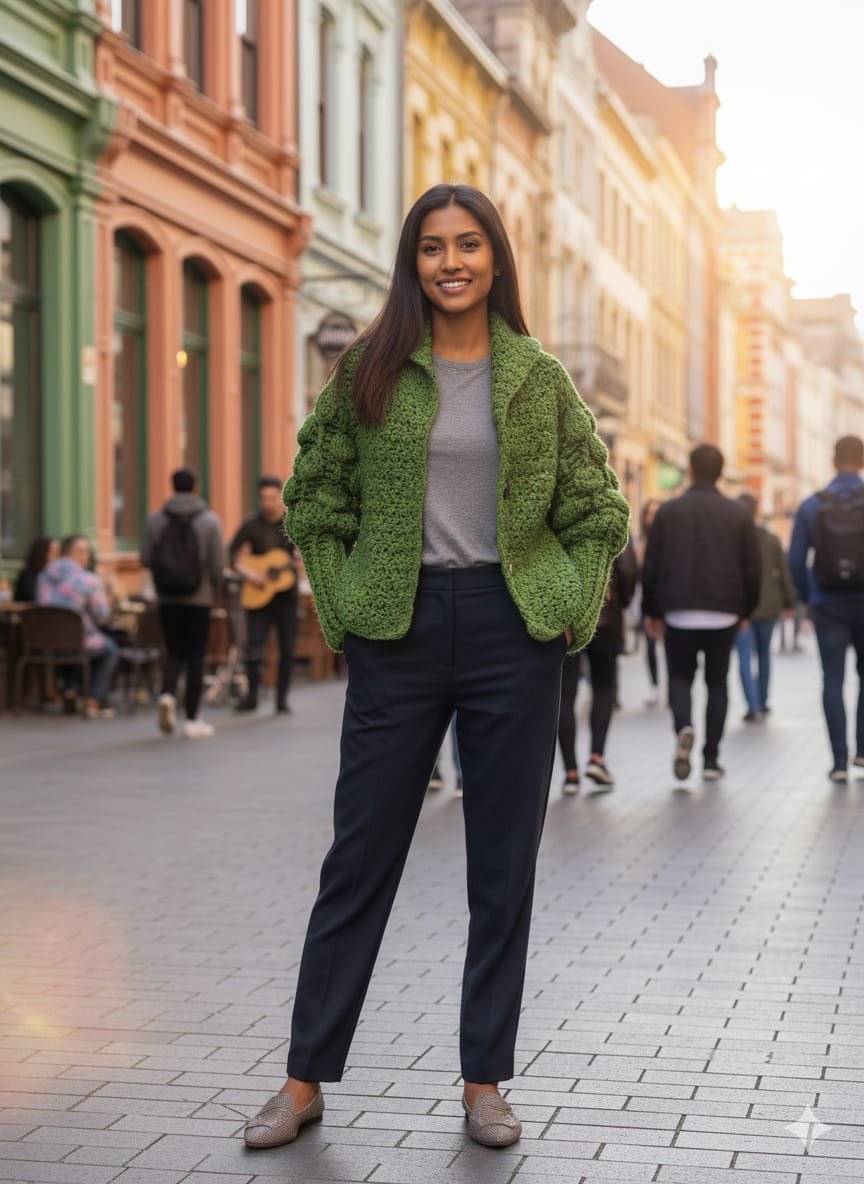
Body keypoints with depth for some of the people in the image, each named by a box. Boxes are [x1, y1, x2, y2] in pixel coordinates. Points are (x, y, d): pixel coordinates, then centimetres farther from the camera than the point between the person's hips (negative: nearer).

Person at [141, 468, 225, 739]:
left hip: (167, 599, 2)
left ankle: (168, 694, -13)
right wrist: (215, 590, 8)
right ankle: (192, 720, 6)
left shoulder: (156, 520, 0)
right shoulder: (209, 520, -6)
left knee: (173, 652, 15)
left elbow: (146, 559, -1)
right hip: (199, 599, -2)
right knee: (195, 657, 5)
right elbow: (218, 564, -9)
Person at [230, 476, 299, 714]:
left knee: (287, 649, 3)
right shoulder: (252, 525, 1)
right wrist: (248, 573, -14)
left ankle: (282, 699, 14)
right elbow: (232, 554, 0)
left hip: (286, 594, 1)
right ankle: (251, 695, 10)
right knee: (253, 648, -6)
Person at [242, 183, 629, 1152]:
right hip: (401, 630, -1)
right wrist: (343, 608, 0)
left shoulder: (538, 378, 5)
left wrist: (577, 615, 1)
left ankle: (484, 1083, 17)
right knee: (360, 858, 4)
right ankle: (305, 1081, 14)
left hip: (514, 629, 1)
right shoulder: (370, 371, 3)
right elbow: (314, 496, 7)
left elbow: (597, 510, 10)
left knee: (504, 865, 5)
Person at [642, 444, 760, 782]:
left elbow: (650, 566, -1)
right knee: (717, 683, 11)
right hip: (724, 614, 1)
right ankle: (711, 759, 6)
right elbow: (753, 568, 2)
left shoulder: (668, 511, -1)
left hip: (679, 612, -1)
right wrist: (745, 611, 14)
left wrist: (651, 611, 9)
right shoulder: (738, 514, 3)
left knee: (680, 677, 12)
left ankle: (683, 728, -18)